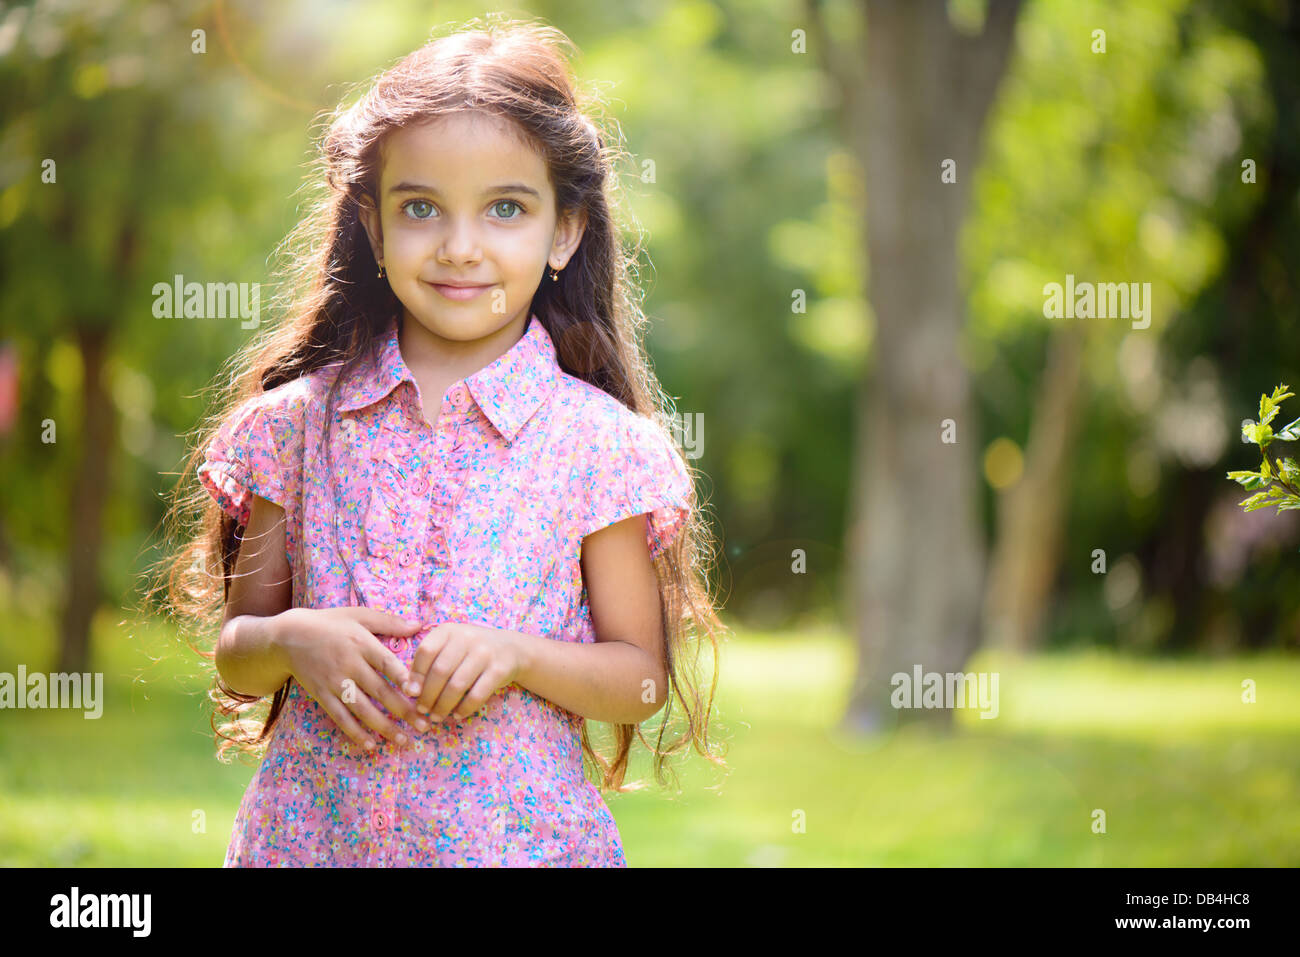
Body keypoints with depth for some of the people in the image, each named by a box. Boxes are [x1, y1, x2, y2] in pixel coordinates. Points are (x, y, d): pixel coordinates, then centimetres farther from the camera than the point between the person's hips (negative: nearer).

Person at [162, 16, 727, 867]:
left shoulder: (597, 442, -5)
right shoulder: (301, 421, 1)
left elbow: (642, 680, 0)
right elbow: (234, 664, 7)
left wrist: (515, 654, -16)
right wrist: (289, 641, -14)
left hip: (512, 833, -1)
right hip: (312, 829, 2)